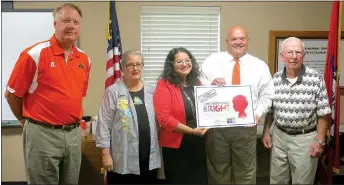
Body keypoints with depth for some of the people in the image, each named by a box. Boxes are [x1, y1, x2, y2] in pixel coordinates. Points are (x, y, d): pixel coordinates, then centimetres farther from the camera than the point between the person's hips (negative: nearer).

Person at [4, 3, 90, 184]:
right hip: (43, 134, -5)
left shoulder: (84, 59, 6)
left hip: (74, 134, 6)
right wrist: (26, 120, 6)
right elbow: (11, 94, -5)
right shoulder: (35, 54, -11)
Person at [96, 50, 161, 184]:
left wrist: (158, 152, 10)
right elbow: (104, 124, -5)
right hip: (122, 160, -4)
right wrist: (105, 153, -9)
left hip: (150, 160, 4)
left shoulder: (152, 92, 10)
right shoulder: (112, 92, -3)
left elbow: (158, 122, 13)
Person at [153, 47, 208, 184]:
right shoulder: (164, 85, -11)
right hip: (176, 145, -6)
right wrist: (192, 131, -20)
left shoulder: (196, 83, 8)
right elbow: (164, 118, -19)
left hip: (199, 143, 6)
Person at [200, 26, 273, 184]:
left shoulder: (260, 66, 6)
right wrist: (211, 84, -19)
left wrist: (258, 113, -11)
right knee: (218, 171, 13)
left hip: (246, 127, 1)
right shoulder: (212, 61, 4)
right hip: (217, 125, 0)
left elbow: (266, 96, 5)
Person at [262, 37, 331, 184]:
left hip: (305, 138, -3)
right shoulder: (275, 79, 0)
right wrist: (266, 132, 7)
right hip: (279, 136, 3)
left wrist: (320, 141, -9)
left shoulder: (316, 79, -11)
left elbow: (323, 113, -8)